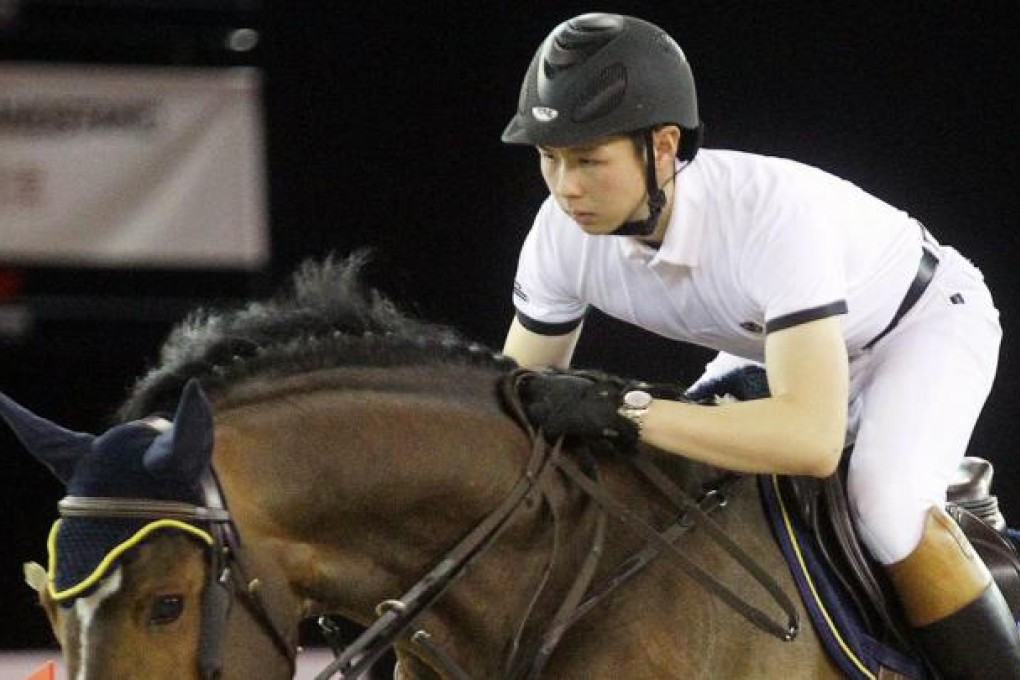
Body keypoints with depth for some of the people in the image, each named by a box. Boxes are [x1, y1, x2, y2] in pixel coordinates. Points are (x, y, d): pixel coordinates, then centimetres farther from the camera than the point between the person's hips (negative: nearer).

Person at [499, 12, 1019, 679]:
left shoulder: (770, 211, -43)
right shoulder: (563, 232, -24)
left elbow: (813, 437, -52)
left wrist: (620, 412, -55)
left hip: (927, 317, -7)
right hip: (778, 341, 7)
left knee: (889, 509, -31)